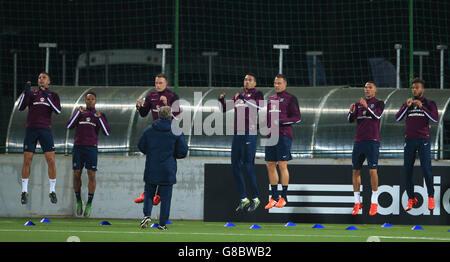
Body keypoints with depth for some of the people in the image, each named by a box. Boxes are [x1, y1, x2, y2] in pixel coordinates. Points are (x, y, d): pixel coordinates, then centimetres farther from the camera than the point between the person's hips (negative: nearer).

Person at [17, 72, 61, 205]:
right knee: (27, 160, -4)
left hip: (45, 130, 0)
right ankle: (24, 191, 4)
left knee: (51, 160, -7)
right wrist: (26, 92, -12)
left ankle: (52, 191, 2)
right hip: (31, 129, 0)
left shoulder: (53, 95, 10)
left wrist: (47, 97, -14)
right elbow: (20, 107, -1)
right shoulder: (31, 93, 10)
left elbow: (58, 110, -5)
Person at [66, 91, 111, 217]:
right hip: (78, 148, 2)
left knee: (91, 175, -8)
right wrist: (78, 112, -6)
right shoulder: (79, 112, 14)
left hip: (91, 148, -2)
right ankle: (78, 201, 16)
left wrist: (99, 118, -10)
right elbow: (69, 126, 1)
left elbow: (107, 132, 0)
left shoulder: (100, 115, 10)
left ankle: (89, 204, -2)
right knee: (76, 174, 0)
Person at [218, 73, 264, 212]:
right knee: (235, 166, 4)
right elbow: (225, 108, 19)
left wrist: (243, 98, -31)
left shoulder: (257, 94, 2)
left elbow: (258, 105, -19)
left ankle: (255, 199, 0)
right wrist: (221, 99, -2)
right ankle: (243, 200, 12)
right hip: (237, 133, 6)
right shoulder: (238, 95, 19)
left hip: (250, 134, -6)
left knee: (247, 166, -10)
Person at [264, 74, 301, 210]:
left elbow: (297, 118, -5)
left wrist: (281, 121, -14)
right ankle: (274, 197, 10)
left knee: (282, 165, -8)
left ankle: (284, 197, -3)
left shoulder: (290, 98, 0)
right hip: (271, 136, 7)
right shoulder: (271, 99, 20)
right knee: (270, 165, 4)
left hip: (284, 135, -7)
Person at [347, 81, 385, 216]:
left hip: (372, 141, -5)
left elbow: (377, 116, -15)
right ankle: (357, 202, 9)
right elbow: (350, 119, 4)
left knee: (372, 171, -10)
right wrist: (351, 111, -18)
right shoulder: (358, 104, 14)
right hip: (358, 141, 5)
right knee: (355, 171, 3)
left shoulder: (379, 103, 3)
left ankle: (374, 202, -4)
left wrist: (367, 106, -31)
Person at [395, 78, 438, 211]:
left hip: (423, 140, -3)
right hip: (409, 140, 3)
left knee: (426, 169, -11)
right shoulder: (406, 103, 13)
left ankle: (431, 197, 2)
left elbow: (435, 119, -8)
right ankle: (411, 199, 5)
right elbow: (398, 118, 2)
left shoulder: (430, 103, 6)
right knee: (407, 170, -1)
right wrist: (407, 106, -11)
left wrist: (422, 107, -16)